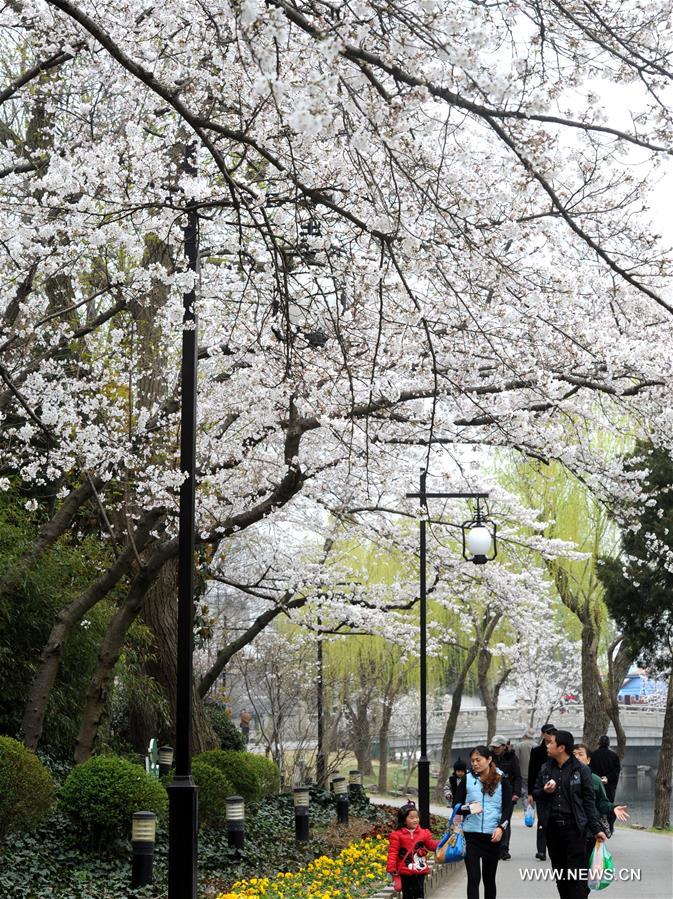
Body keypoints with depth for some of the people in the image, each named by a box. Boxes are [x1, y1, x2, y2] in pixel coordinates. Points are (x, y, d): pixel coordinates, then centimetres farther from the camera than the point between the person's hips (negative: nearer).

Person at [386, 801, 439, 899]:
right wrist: (391, 868, -13)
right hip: (405, 871, -2)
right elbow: (393, 852, -8)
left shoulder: (423, 833, 3)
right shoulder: (397, 835, -7)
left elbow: (432, 845, 10)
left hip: (420, 871, 2)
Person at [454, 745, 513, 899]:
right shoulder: (467, 779, 5)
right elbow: (456, 805, 5)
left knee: (489, 877, 12)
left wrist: (501, 827, -15)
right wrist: (468, 808, -15)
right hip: (471, 834, 0)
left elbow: (508, 807, -1)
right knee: (473, 877, -8)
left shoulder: (501, 780, 2)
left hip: (493, 835, 0)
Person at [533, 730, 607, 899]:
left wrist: (596, 829, -5)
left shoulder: (581, 770, -4)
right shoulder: (545, 769, 10)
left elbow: (589, 801, -2)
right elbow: (535, 793, 17)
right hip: (552, 827, 5)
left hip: (574, 827, -5)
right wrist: (544, 792, -6)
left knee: (576, 873, -7)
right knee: (559, 873, 11)